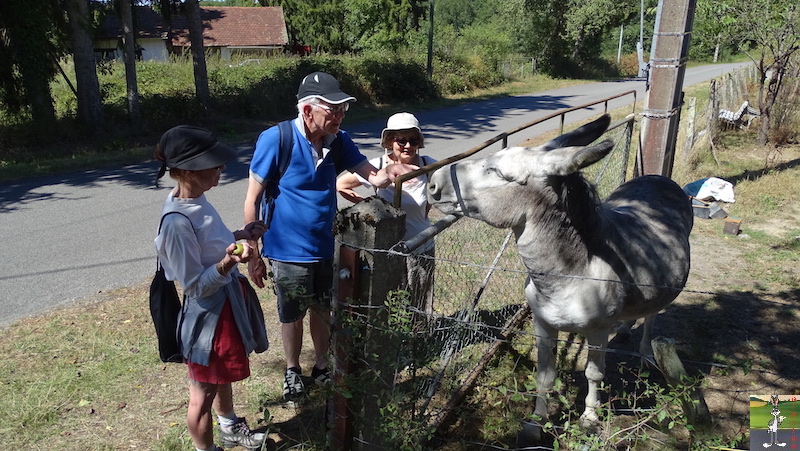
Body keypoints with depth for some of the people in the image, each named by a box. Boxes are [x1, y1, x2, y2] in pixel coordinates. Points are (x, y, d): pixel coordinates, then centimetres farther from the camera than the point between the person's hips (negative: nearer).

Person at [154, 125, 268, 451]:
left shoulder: (195, 198, -4)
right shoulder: (177, 222, -30)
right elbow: (196, 287, -24)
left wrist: (240, 236, 0)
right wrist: (227, 264, -39)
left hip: (225, 303, 10)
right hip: (207, 316, -10)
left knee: (222, 377, 30)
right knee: (203, 394, 13)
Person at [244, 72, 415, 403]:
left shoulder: (338, 141, -5)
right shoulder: (275, 140, -20)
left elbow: (371, 175, -12)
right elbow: (252, 201, -14)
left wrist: (389, 173, -37)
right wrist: (253, 255, -11)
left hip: (325, 248, 4)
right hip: (288, 252, -4)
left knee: (322, 311, 19)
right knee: (292, 316, 14)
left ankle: (321, 367, 42)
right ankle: (292, 370, 40)